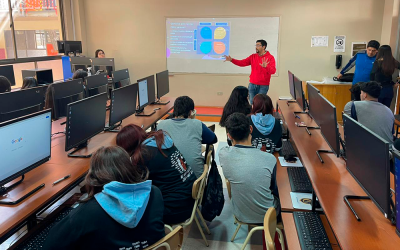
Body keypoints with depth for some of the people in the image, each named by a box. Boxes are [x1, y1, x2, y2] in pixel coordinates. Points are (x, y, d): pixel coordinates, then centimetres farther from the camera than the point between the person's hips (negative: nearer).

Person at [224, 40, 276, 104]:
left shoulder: (270, 57, -5)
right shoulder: (253, 56, 10)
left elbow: (273, 71, -16)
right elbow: (243, 63, 1)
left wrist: (266, 67, -37)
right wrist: (231, 60, -11)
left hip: (263, 86, -4)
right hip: (252, 84, 4)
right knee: (252, 103, 5)